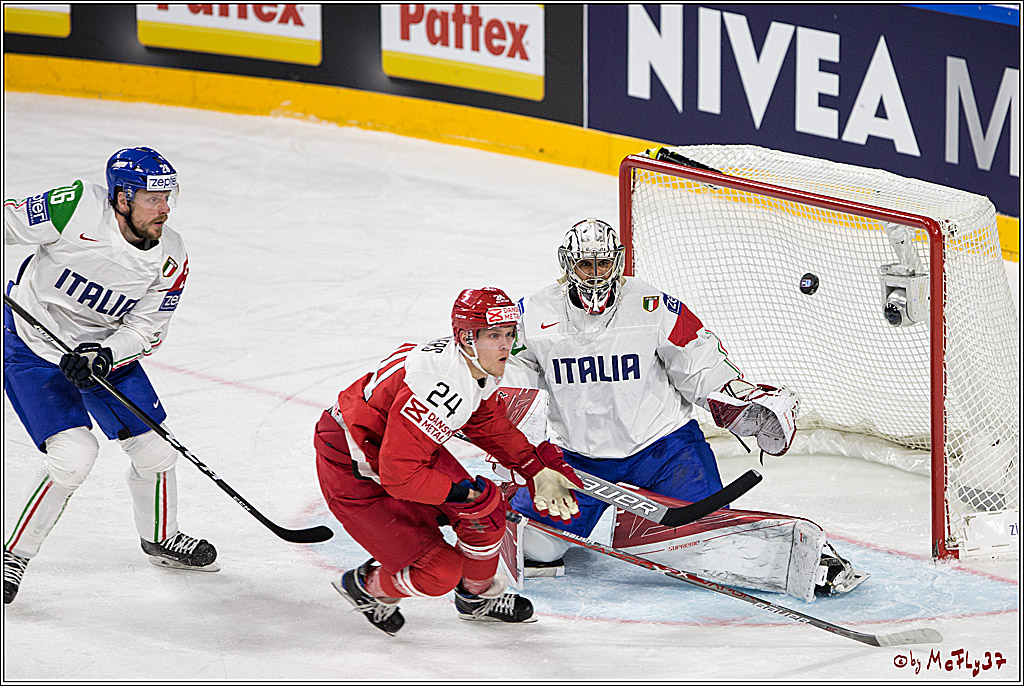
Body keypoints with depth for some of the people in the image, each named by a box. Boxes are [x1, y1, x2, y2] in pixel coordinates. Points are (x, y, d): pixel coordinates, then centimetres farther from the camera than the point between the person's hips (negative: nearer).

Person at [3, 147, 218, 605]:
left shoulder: (170, 259, -13)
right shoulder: (75, 210, -28)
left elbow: (147, 328, -9)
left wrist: (104, 355, -26)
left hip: (106, 349, 5)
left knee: (155, 451, 6)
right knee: (74, 455, -20)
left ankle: (160, 539, 35)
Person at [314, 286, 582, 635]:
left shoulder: (479, 367, -7)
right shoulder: (436, 386, -36)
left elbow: (490, 426, 12)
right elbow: (399, 475, -33)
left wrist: (538, 470, 3)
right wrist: (464, 494, -25)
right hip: (353, 472, -9)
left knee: (486, 511, 4)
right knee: (438, 572, -9)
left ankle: (477, 596, 32)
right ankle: (365, 587, 21)